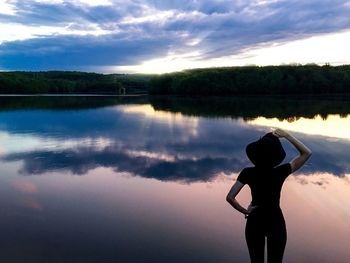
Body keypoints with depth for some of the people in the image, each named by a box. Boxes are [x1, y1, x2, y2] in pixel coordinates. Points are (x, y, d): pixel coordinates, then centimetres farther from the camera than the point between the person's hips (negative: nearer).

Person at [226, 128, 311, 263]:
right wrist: (287, 135, -15)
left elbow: (230, 197, -19)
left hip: (255, 221, 1)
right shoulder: (281, 172, -19)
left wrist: (245, 211, -5)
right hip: (276, 222, -1)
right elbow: (306, 153, -11)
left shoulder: (247, 173, -16)